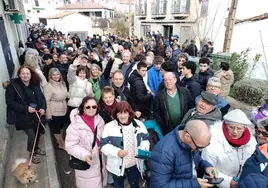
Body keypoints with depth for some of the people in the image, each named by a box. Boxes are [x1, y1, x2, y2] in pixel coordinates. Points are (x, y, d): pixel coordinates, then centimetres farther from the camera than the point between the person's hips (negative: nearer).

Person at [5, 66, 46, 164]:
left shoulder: (35, 84, 3)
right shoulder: (13, 86, -11)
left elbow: (42, 97, 10)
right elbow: (9, 102, -14)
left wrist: (43, 108, -9)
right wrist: (26, 108, -22)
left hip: (38, 115, 5)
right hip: (25, 118, -5)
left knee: (38, 134, 19)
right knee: (32, 136, 0)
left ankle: (36, 148, 48)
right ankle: (33, 153, 29)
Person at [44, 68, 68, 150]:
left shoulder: (63, 83, 2)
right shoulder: (48, 86, -19)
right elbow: (46, 101, -20)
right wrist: (48, 114, -19)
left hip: (63, 111, 7)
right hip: (54, 112, -6)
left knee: (60, 127, 22)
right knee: (56, 128, 10)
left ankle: (59, 140, 43)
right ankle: (62, 144, 27)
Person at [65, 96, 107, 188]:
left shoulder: (99, 120, -5)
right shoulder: (75, 125, -23)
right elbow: (70, 146, -21)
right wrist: (84, 155, -32)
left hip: (99, 160, 5)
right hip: (85, 164, -5)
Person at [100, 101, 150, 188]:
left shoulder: (139, 124, -7)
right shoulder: (109, 127, -14)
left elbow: (145, 139, 2)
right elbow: (104, 145, -13)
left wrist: (143, 149, -18)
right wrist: (117, 152, -28)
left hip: (134, 164, 2)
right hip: (117, 166, -2)